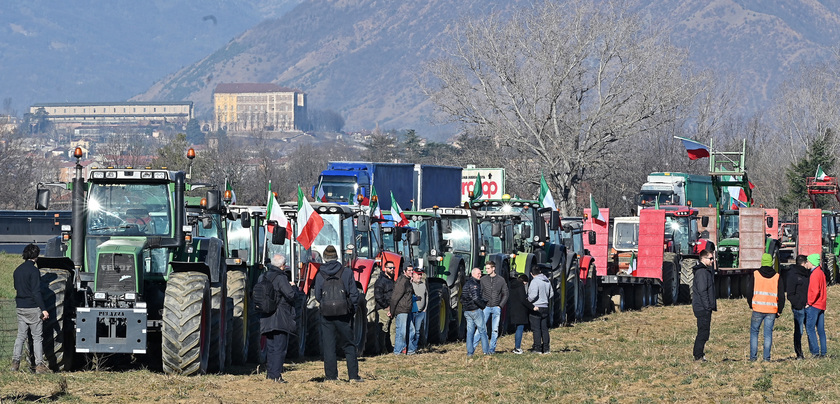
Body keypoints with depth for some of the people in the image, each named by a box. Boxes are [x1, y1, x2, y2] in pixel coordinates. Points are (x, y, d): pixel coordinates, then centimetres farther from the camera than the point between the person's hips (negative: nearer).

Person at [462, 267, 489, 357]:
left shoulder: (466, 284, 16)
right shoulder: (474, 284, -14)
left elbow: (462, 299, 21)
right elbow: (476, 298, -22)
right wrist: (484, 306, -10)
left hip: (467, 311, 8)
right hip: (475, 309, -8)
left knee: (470, 331, 7)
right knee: (482, 330, -1)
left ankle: (469, 352, 4)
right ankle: (486, 351, 1)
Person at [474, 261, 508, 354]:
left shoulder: (501, 280, 3)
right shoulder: (483, 280, 4)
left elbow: (505, 294, 8)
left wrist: (500, 305, -2)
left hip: (496, 308, 1)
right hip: (486, 307, -1)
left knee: (495, 330, 3)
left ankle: (492, 348, 9)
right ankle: (473, 346, -7)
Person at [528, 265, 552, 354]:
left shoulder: (535, 281, -14)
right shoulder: (547, 281, 10)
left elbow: (534, 294, -22)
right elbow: (551, 293, 18)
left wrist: (528, 300, -6)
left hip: (536, 308, -7)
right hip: (545, 307, 7)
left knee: (536, 329, -3)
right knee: (544, 328, 11)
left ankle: (537, 348, -4)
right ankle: (546, 348, 11)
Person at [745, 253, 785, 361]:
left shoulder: (755, 275, 0)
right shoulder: (777, 277, 3)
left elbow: (749, 292, 4)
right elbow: (781, 295, 5)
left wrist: (750, 304, 18)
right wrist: (780, 310, 13)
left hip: (758, 308, -1)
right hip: (772, 310, 1)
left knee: (754, 331, 9)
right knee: (768, 333, 5)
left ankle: (753, 356, 4)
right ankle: (766, 357, 1)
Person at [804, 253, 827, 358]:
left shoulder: (814, 274, -13)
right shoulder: (821, 273, 15)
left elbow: (815, 291, -21)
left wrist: (809, 303, -11)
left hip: (813, 306, -9)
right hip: (821, 305, 9)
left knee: (810, 328, -8)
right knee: (821, 329, 9)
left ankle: (815, 351, -14)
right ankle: (823, 352, 8)